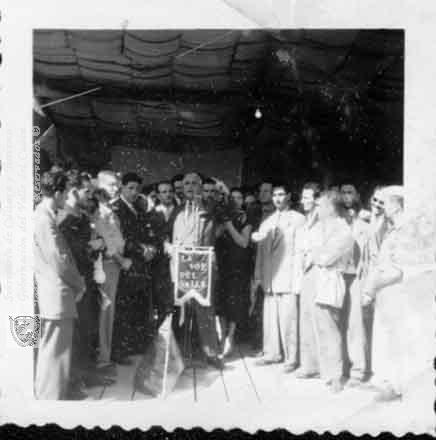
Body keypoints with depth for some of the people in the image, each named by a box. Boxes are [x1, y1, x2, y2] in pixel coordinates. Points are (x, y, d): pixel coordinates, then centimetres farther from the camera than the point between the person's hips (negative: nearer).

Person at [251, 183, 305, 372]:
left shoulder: (298, 219, 2)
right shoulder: (266, 223, 19)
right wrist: (258, 275, 15)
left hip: (289, 276, -5)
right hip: (270, 277, 5)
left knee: (288, 318, -7)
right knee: (270, 317, 5)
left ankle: (291, 358, 2)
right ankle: (272, 353, 17)